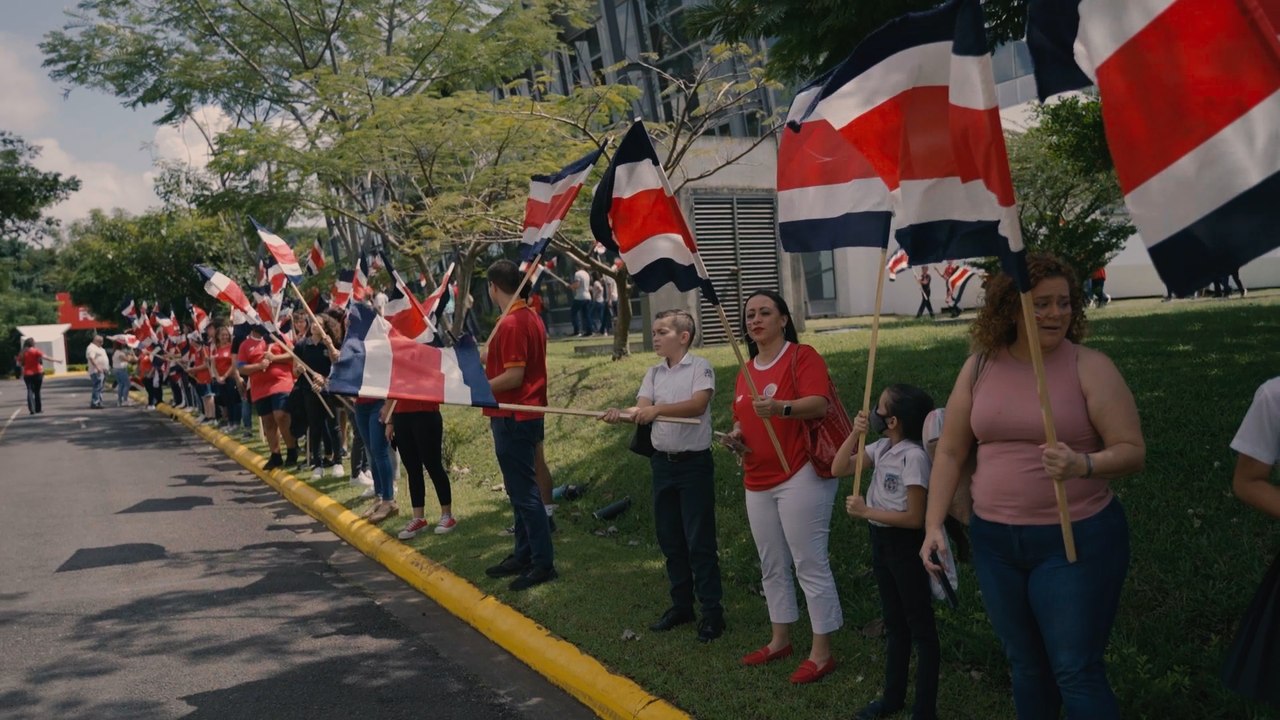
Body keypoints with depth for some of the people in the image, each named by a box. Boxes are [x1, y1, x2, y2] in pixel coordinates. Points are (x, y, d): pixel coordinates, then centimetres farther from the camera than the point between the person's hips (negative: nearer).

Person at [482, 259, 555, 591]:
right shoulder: (531, 317, 11)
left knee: (524, 491, -5)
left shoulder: (511, 324, -19)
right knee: (520, 489, 16)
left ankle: (543, 563, 0)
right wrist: (482, 357, 23)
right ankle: (523, 555, 24)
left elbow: (513, 376, -23)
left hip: (513, 417, -10)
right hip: (526, 414, 10)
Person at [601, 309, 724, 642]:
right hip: (662, 462, 6)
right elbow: (642, 408, -3)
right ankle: (681, 605, 25)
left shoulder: (700, 367, -8)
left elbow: (698, 403, -23)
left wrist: (657, 408, -34)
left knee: (700, 541, -3)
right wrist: (621, 414, -24)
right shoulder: (654, 373, 10)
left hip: (695, 463, -6)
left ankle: (712, 611, 6)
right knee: (670, 539, 13)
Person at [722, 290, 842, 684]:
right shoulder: (746, 371, 15)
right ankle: (780, 640, 28)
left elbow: (818, 404, -22)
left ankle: (822, 653, 2)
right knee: (772, 567, 15)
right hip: (758, 481, 8)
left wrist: (781, 408, -38)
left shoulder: (802, 356, -8)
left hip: (799, 476, -8)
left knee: (810, 565, -5)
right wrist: (736, 434, 4)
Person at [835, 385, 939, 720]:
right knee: (894, 623, 19)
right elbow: (838, 469, 6)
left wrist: (866, 511, -20)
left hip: (905, 544, -9)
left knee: (920, 626, 3)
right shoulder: (882, 448, 3)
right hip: (881, 540, 9)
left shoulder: (914, 456, -22)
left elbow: (914, 518, -22)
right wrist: (855, 433, -6)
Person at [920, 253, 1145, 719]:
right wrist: (933, 525, 0)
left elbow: (1132, 451, -10)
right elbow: (950, 453, 7)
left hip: (1076, 538, -4)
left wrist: (1083, 465, -30)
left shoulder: (1089, 367, -8)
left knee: (1076, 672, -1)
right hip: (994, 541, 4)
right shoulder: (979, 367, 3)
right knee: (1026, 667, 17)